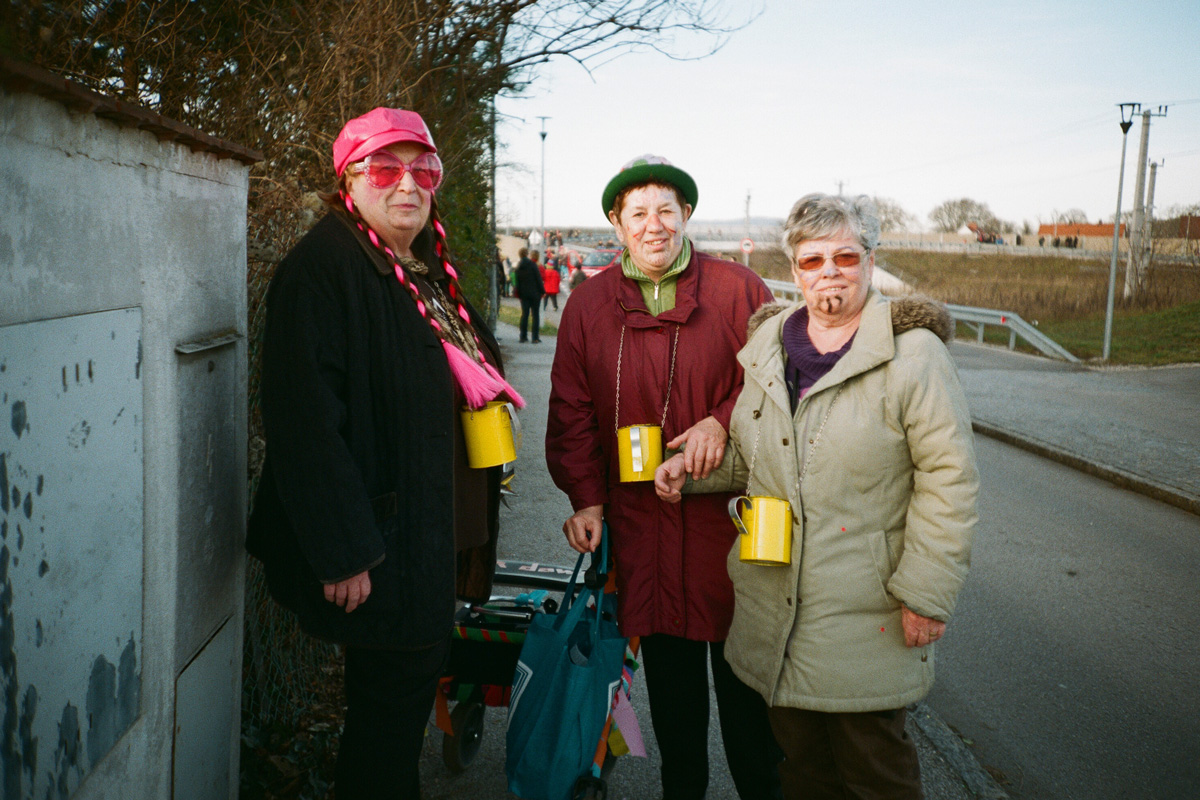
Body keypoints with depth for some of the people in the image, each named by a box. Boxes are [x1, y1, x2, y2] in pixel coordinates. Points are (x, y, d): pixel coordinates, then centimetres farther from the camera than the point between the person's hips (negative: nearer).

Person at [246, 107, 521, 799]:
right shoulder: (322, 268, -14)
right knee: (393, 697, 3)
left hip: (437, 532, 9)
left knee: (409, 687, 18)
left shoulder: (427, 269, 14)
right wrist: (341, 553, -24)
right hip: (383, 544, -8)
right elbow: (306, 422, -21)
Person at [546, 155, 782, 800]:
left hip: (730, 510, -2)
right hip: (640, 517, 2)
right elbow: (572, 410, 8)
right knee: (668, 671, 14)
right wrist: (586, 497, 2)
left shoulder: (738, 289, 0)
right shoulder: (588, 303, 6)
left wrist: (722, 421, -15)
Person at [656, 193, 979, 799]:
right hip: (773, 611, 5)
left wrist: (925, 592, -13)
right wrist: (692, 469, 3)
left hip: (865, 616, -4)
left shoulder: (912, 353, -9)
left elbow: (950, 477, -10)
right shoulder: (766, 347, 8)